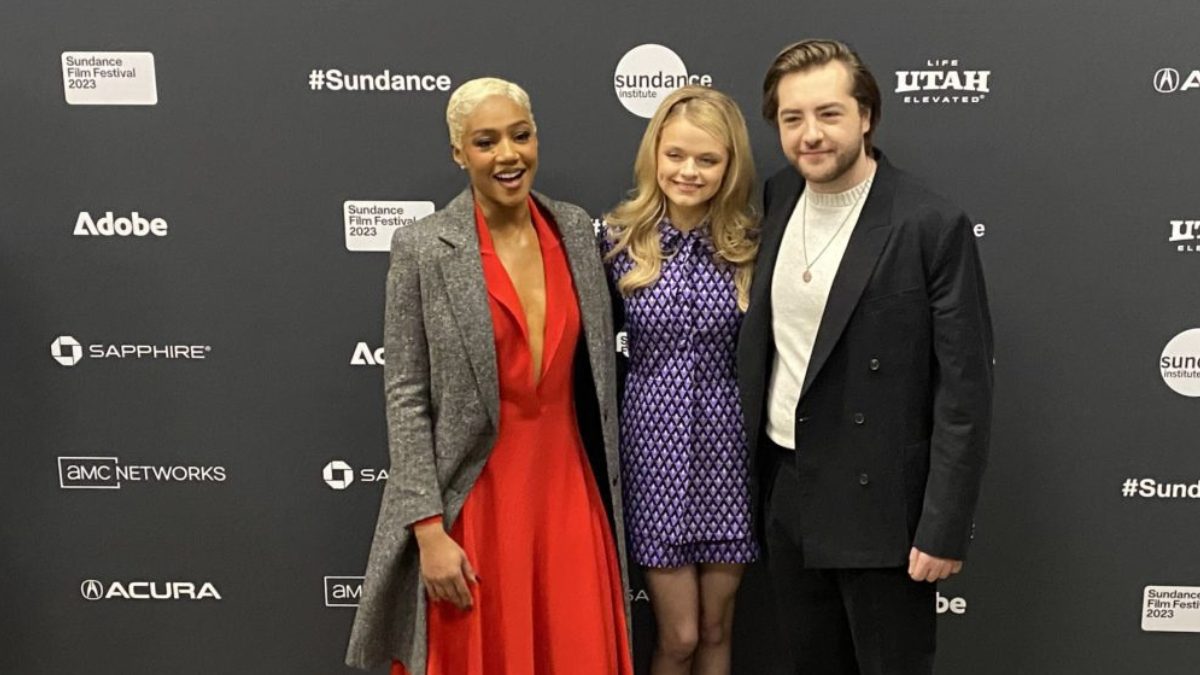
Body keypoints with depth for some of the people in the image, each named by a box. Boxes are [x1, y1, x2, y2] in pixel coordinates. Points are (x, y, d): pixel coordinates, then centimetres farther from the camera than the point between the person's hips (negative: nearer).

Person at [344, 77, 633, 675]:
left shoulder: (575, 229, 3)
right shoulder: (423, 248, -9)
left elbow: (594, 367, 10)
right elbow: (406, 397, -9)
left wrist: (605, 489, 11)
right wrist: (429, 529, -13)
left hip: (568, 491, 4)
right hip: (475, 499, -3)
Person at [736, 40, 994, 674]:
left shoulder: (933, 226, -16)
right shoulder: (777, 197, 2)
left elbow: (964, 389, -15)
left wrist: (944, 529, -15)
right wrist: (757, 468, 8)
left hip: (881, 501, -5)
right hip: (784, 489, 6)